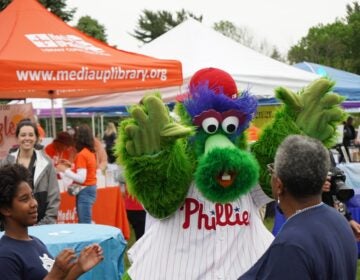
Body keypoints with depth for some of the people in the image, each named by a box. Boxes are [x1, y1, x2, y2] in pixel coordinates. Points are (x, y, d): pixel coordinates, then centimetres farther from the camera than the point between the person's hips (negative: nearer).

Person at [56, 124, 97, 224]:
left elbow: (81, 178, -20)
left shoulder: (81, 155, -17)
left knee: (84, 224, -8)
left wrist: (65, 170, -13)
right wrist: (72, 166, 16)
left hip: (85, 191, -9)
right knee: (86, 223, 12)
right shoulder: (90, 152, 9)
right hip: (91, 188, 9)